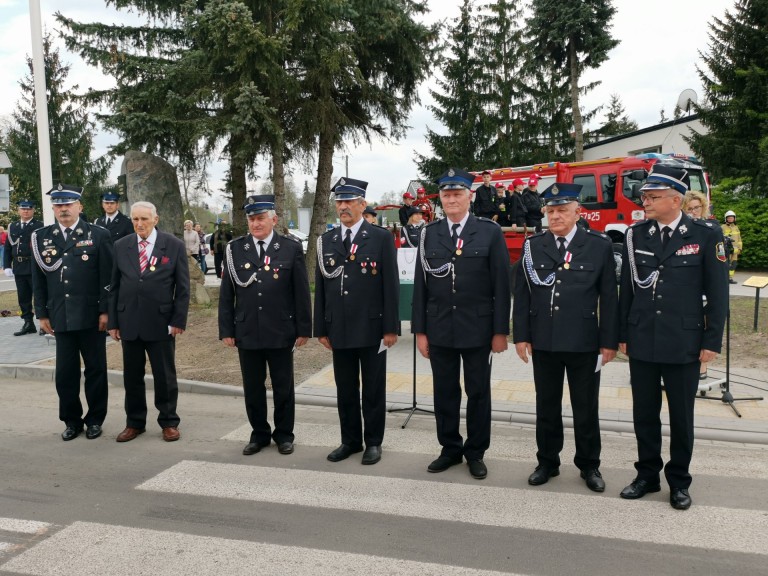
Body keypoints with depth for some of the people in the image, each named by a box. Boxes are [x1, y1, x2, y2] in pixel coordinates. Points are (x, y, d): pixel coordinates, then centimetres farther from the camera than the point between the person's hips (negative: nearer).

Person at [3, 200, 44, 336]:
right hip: (19, 268, 5)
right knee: (23, 298, 9)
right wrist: (7, 266, 5)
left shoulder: (39, 226, -3)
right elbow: (7, 248, 14)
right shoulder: (13, 227, 13)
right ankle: (28, 324, 17)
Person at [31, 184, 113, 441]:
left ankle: (95, 419, 20)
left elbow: (107, 276, -3)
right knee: (65, 372, 7)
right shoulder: (41, 237, 8)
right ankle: (71, 420, 21)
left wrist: (105, 311, -8)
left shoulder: (98, 235, -1)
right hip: (60, 317, 2)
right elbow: (38, 279, 9)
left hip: (91, 316, -2)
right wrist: (42, 313, 5)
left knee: (95, 370, 7)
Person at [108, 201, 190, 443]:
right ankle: (134, 422, 25)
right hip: (129, 322, 3)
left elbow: (182, 287, -2)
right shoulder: (121, 246, 6)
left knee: (165, 376, 6)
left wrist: (178, 321, -8)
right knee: (132, 376, 11)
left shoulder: (174, 246, -2)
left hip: (161, 322, -2)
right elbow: (114, 287, 8)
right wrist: (113, 322, 3)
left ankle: (169, 422, 21)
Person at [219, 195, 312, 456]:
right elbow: (226, 294, 5)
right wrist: (226, 330, 1)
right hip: (247, 332, 2)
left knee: (283, 387, 9)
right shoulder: (234, 249, 3)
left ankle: (284, 434, 25)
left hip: (281, 332, -2)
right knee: (252, 388, 11)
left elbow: (301, 292, -1)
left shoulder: (291, 248, -2)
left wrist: (303, 329, -3)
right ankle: (259, 434, 27)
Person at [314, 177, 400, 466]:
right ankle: (350, 440, 26)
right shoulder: (326, 241, 8)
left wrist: (391, 327, -9)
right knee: (345, 390, 12)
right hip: (339, 330, 4)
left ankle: (373, 442, 21)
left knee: (373, 390, 7)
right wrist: (321, 329, 6)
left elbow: (391, 285, -5)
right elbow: (320, 288, 9)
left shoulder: (381, 238, -3)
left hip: (372, 328, -3)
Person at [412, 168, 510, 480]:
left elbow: (501, 285, -4)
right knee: (444, 392, 11)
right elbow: (421, 285, 4)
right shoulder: (429, 234, 4)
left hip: (477, 329, -2)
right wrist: (420, 330, 1)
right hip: (439, 329, 2)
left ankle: (475, 452, 24)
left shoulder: (490, 232, -3)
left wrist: (501, 331, -7)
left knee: (478, 392, 9)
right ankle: (450, 448, 26)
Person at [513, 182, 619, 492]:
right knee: (546, 405, 12)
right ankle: (547, 462, 26)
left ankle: (589, 465, 25)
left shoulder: (600, 245, -1)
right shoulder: (532, 246, 3)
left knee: (586, 407, 9)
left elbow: (608, 297, -1)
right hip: (543, 341, 2)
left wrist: (609, 341, -4)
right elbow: (522, 294, 4)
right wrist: (521, 335, -1)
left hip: (584, 342, -1)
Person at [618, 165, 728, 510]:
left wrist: (712, 341, -6)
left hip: (684, 345, -2)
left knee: (681, 416, 10)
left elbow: (717, 293, -4)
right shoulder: (635, 235, 1)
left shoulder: (706, 235, -6)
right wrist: (623, 335, 7)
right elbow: (626, 288, 7)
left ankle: (678, 481, 26)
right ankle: (647, 475, 28)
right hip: (641, 343, 3)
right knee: (644, 413, 11)